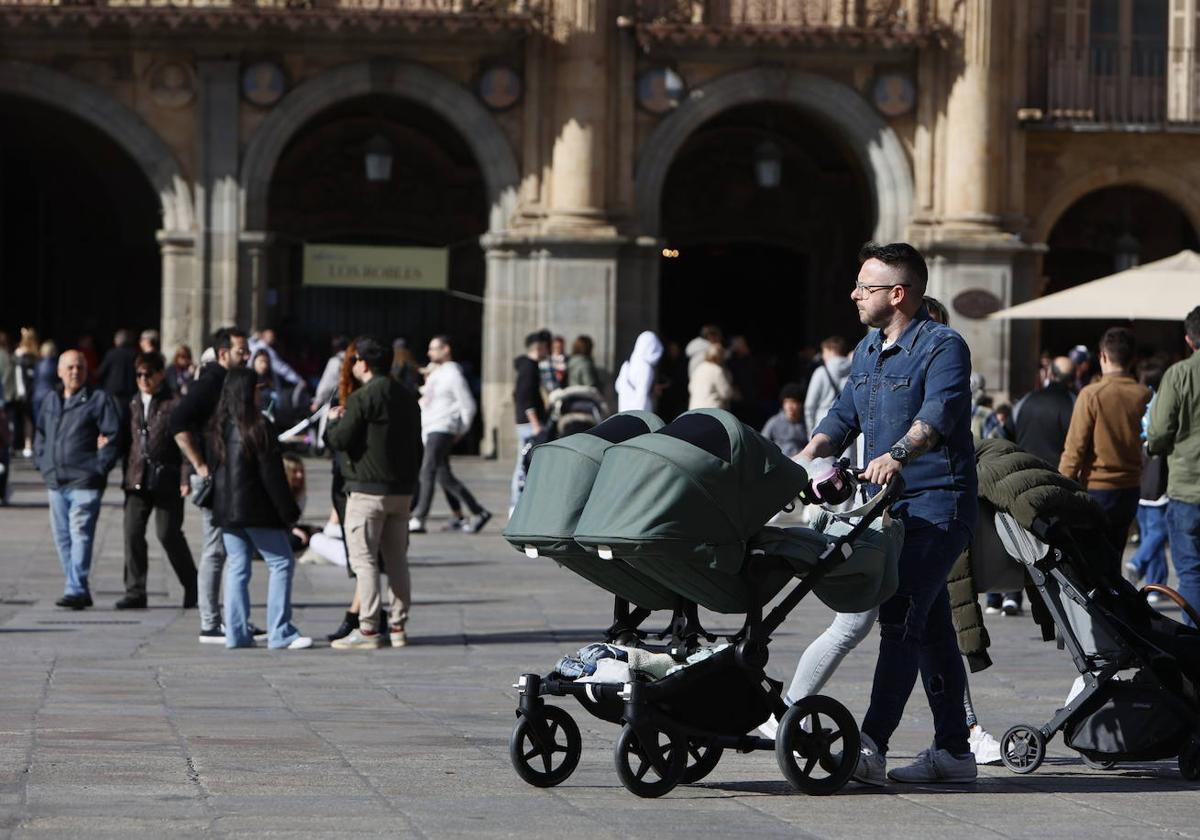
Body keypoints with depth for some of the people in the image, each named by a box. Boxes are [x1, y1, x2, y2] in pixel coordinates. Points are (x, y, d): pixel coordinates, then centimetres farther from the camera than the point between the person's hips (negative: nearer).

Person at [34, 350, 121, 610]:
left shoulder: (99, 399, -1)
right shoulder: (51, 401, 17)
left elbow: (113, 435, -6)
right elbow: (40, 435, 26)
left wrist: (100, 467, -12)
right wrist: (42, 463, 12)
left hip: (85, 482, -7)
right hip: (55, 482, 7)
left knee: (80, 535, -14)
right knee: (62, 537, 8)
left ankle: (76, 590, -18)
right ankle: (79, 590, 15)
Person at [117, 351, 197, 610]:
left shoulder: (174, 404, -3)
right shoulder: (134, 405, 14)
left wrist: (185, 478, -13)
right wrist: (127, 476, 15)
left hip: (166, 480, -5)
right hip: (138, 480, 5)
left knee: (168, 533, -2)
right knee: (132, 533, -3)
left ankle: (192, 587, 15)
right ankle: (135, 592, 1)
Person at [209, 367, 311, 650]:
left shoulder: (217, 427, 8)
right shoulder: (257, 427, -12)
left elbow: (212, 466, 11)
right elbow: (272, 475, -13)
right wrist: (288, 510, -8)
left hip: (225, 510, 7)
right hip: (256, 510, -7)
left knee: (236, 567, 9)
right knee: (281, 562, 1)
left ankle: (236, 632, 4)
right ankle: (280, 631, -4)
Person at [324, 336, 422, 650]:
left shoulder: (362, 399, -13)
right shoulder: (408, 398, 12)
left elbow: (339, 441, -15)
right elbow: (416, 444, 17)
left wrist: (333, 421, 5)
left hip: (368, 491, -7)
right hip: (402, 490, 7)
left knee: (363, 558, -4)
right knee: (397, 559, 12)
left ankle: (368, 629, -8)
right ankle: (398, 627, 13)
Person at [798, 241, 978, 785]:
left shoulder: (942, 347, -10)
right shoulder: (867, 351, 18)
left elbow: (937, 414, -27)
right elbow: (843, 416, 19)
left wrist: (897, 454, -44)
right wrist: (800, 464, 3)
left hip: (937, 504, -9)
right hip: (892, 508, 9)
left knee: (902, 617, -17)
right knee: (930, 626, 12)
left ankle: (872, 745, -25)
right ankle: (952, 750, 17)